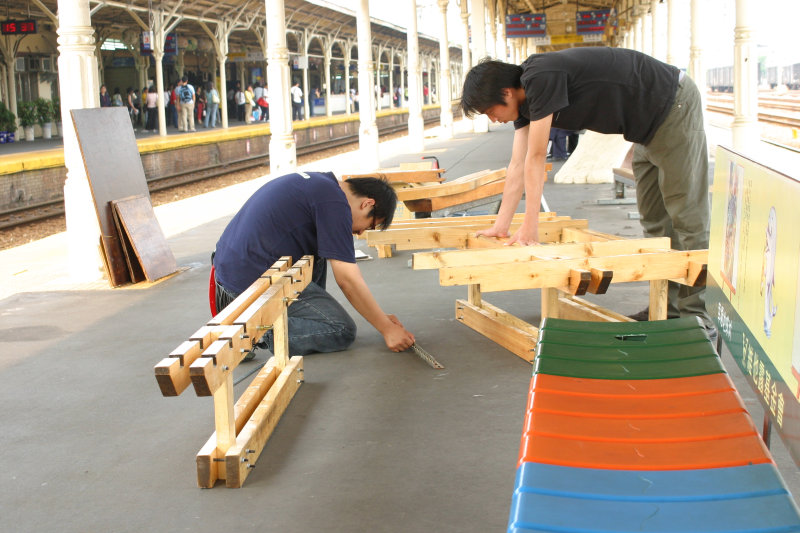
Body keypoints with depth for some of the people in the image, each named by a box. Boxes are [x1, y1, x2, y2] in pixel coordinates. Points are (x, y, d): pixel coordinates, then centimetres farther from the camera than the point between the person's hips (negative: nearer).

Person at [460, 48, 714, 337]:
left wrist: (530, 227, -20)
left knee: (685, 215, -8)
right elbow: (518, 165, 5)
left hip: (675, 107, -10)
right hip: (649, 126, 10)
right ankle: (667, 308, 17)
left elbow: (536, 159, -24)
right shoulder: (525, 97, 3)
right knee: (654, 219, 11)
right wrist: (500, 226, 4)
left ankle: (694, 316, -4)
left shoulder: (541, 78, -26)